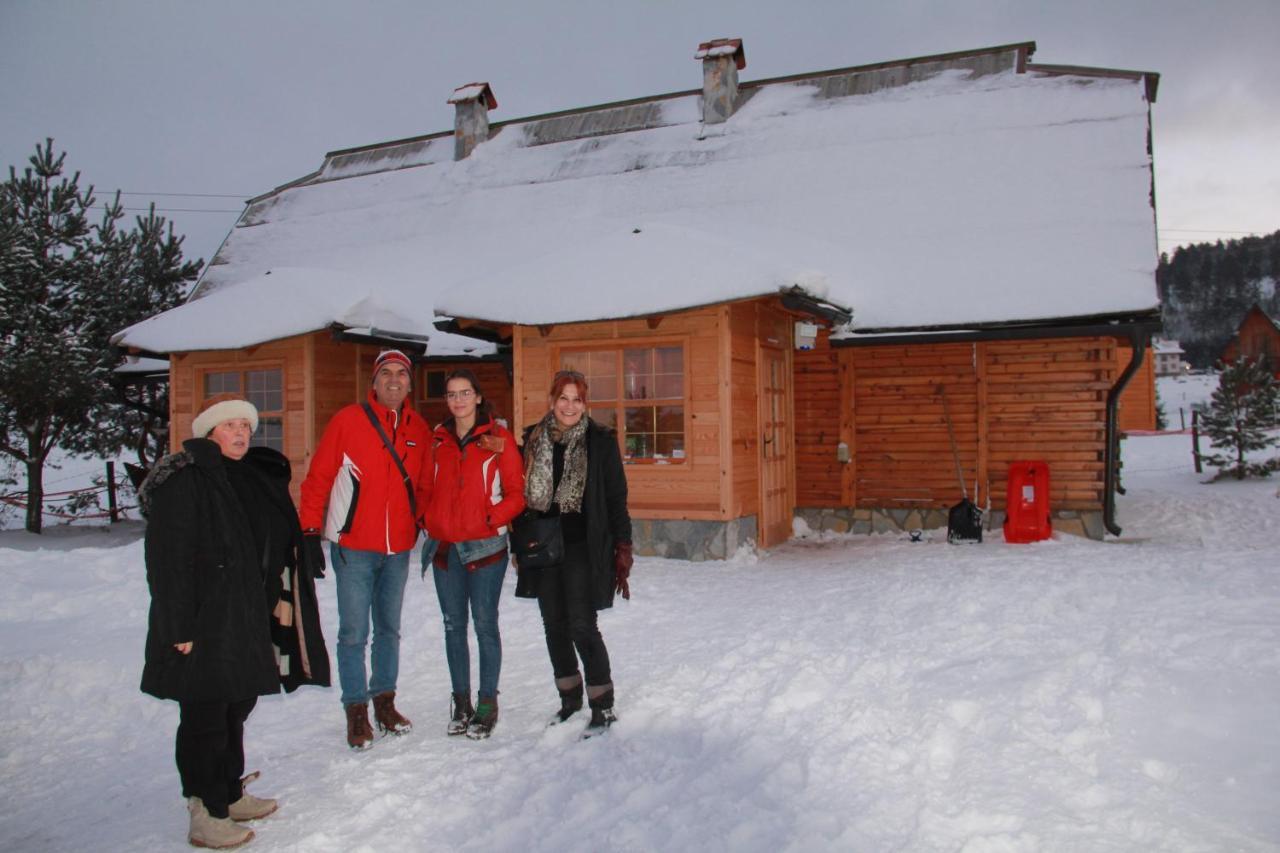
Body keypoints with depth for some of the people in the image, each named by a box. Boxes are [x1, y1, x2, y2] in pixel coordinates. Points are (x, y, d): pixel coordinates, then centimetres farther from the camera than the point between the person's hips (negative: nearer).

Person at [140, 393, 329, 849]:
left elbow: (271, 548, 19)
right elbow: (168, 559, -18)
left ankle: (230, 795, 33)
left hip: (242, 620, 9)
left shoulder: (248, 478, 12)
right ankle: (205, 816, 12)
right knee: (205, 718, 0)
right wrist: (180, 627, -21)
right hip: (201, 626, -8)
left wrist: (279, 600, 15)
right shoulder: (182, 480, -14)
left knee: (236, 708, 18)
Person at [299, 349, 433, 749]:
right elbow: (318, 478, -6)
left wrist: (421, 522, 4)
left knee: (389, 628, 15)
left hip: (398, 548, 4)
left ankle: (384, 701, 29)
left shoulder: (419, 429, 5)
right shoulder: (347, 420, -7)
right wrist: (311, 531, -8)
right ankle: (356, 710, 14)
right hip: (353, 547, -4)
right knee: (354, 632, 0)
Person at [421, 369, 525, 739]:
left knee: (485, 624, 2)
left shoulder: (499, 438, -3)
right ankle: (461, 702, 23)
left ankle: (487, 704, 15)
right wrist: (430, 520, 0)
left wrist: (491, 519, -15)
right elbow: (429, 488, 16)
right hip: (444, 547, 4)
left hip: (485, 546, -4)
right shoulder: (438, 440, 9)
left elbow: (517, 494, -3)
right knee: (454, 626, 11)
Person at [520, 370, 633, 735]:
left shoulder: (600, 441, -4)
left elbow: (616, 500, -4)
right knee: (554, 626, 11)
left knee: (582, 627, -8)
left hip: (583, 547, -4)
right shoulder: (534, 439, 6)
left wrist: (622, 552, -8)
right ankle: (570, 697, 29)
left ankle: (603, 706, 7)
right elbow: (524, 494, 12)